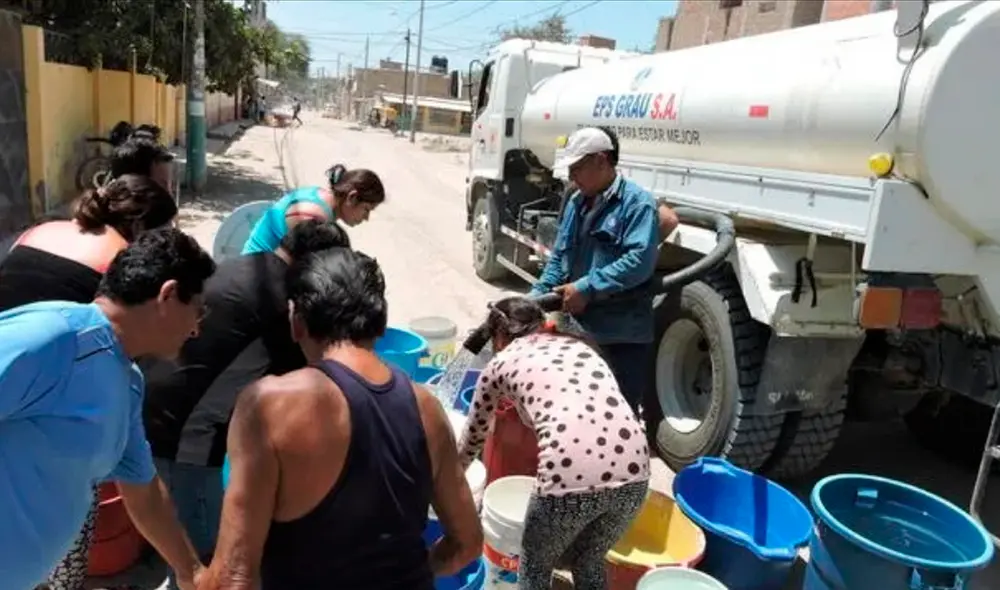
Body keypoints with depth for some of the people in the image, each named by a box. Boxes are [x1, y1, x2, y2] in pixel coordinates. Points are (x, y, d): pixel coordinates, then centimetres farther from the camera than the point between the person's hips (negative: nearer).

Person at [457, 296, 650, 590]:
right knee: (588, 561, 32)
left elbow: (474, 436, 29)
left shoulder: (501, 363, 16)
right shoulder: (578, 344, 26)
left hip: (570, 479, -4)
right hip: (633, 474, 4)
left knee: (535, 566, 26)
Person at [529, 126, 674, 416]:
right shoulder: (576, 202, 13)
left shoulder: (638, 203, -12)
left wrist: (587, 288, -23)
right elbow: (559, 257, 18)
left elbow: (639, 261, -24)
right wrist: (536, 297, 5)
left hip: (622, 336, -8)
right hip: (581, 329, 8)